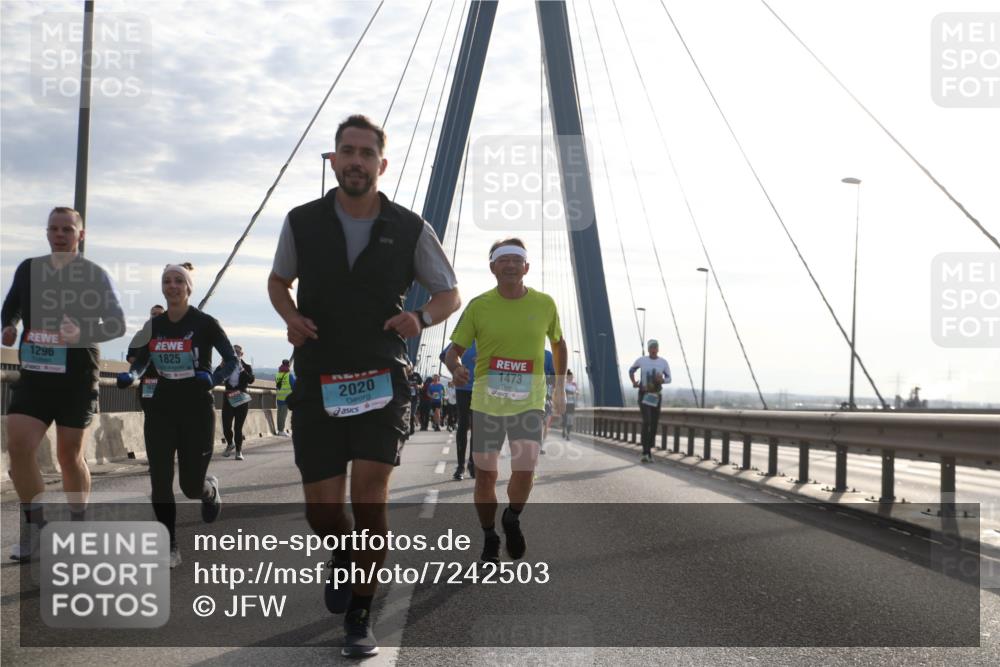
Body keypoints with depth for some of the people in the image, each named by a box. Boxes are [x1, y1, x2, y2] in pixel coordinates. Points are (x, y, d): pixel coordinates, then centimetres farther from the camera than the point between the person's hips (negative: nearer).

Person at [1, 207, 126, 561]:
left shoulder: (94, 275, -3)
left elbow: (117, 325, -7)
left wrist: (82, 336, -25)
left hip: (77, 379, -3)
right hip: (34, 375, 3)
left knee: (69, 455, 5)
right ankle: (34, 527, 3)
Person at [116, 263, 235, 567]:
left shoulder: (205, 323, -8)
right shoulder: (154, 326, 4)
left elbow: (232, 360, -4)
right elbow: (140, 361, 16)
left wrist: (213, 378, -23)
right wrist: (131, 376, -6)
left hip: (197, 409, -3)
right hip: (162, 408, 3)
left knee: (191, 486, -1)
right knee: (160, 481, -6)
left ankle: (211, 489, 37)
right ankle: (170, 548, 5)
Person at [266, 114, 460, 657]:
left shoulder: (409, 229, -1)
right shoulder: (303, 223, 1)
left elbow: (449, 294, 10)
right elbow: (278, 281, 18)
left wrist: (422, 318, -13)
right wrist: (291, 317, -4)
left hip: (382, 381, -1)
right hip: (318, 383, 2)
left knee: (369, 496, -14)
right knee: (323, 510, 3)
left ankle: (360, 617, 4)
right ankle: (342, 555, 40)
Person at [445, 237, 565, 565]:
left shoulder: (544, 304, 0)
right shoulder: (479, 305, -4)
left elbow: (558, 343, 17)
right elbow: (454, 349, 0)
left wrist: (559, 388, 15)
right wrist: (456, 368, -23)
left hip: (529, 402, 0)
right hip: (486, 401, 0)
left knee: (525, 470, -17)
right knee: (485, 476, 4)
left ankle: (512, 519, 15)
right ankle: (489, 539, 26)